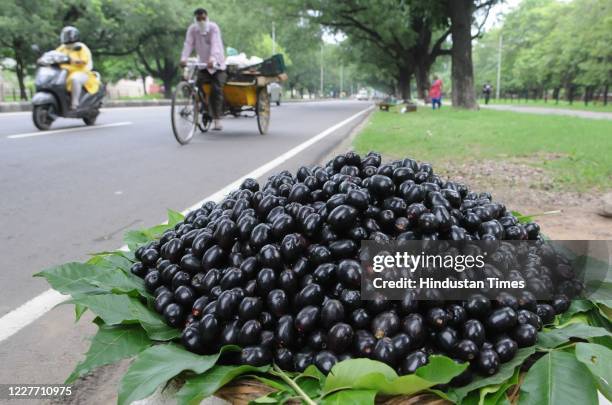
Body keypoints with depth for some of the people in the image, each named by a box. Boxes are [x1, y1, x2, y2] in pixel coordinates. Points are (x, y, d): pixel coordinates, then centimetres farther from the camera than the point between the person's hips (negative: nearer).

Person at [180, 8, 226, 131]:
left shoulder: (213, 27, -14)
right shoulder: (192, 29, -5)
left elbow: (215, 44, -29)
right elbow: (188, 44, -17)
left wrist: (212, 59, -47)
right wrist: (183, 58, -36)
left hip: (217, 64, -3)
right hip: (202, 64, 3)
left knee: (216, 90, -14)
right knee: (198, 88, -13)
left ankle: (217, 120, -9)